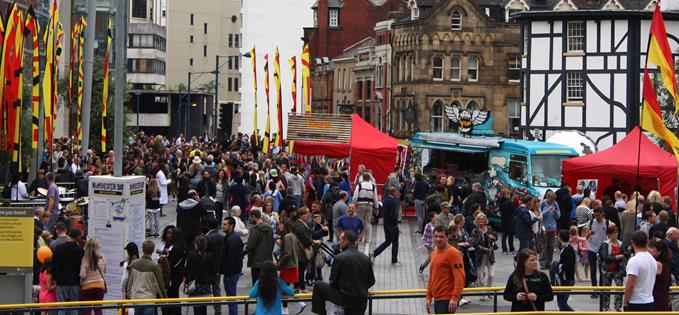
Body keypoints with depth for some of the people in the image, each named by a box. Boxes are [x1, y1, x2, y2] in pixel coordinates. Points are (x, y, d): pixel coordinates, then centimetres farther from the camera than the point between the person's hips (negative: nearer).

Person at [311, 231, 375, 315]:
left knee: (318, 285, 11)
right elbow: (371, 282, 9)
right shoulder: (366, 258, 4)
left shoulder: (339, 258, -11)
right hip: (362, 302, 5)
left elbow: (332, 282, -4)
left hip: (344, 299, -5)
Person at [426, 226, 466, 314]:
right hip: (437, 299, 9)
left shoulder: (453, 253, -11)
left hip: (448, 301, -9)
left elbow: (460, 278, -17)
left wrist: (455, 298, -24)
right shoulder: (433, 254, 15)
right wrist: (429, 297, 17)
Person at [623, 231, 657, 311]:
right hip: (650, 303, 8)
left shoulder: (634, 261, -16)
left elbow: (630, 284, -20)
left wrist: (625, 302, -10)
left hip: (635, 304, -8)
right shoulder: (653, 260, 9)